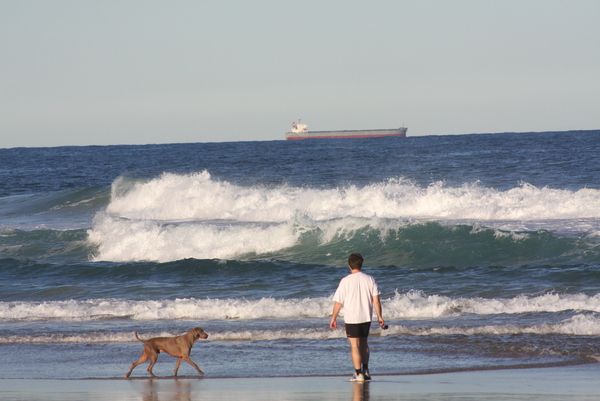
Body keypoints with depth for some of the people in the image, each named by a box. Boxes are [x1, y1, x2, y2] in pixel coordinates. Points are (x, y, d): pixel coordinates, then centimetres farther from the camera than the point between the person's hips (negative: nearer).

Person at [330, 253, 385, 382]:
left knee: (355, 345, 1)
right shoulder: (369, 279, -2)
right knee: (364, 343, 20)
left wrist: (333, 318, 4)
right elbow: (376, 300, -4)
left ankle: (358, 373, -2)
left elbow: (338, 302, -7)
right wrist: (380, 317, 3)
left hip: (351, 318, -3)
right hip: (366, 317, 3)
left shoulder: (345, 281, -9)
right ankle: (365, 370, 23)